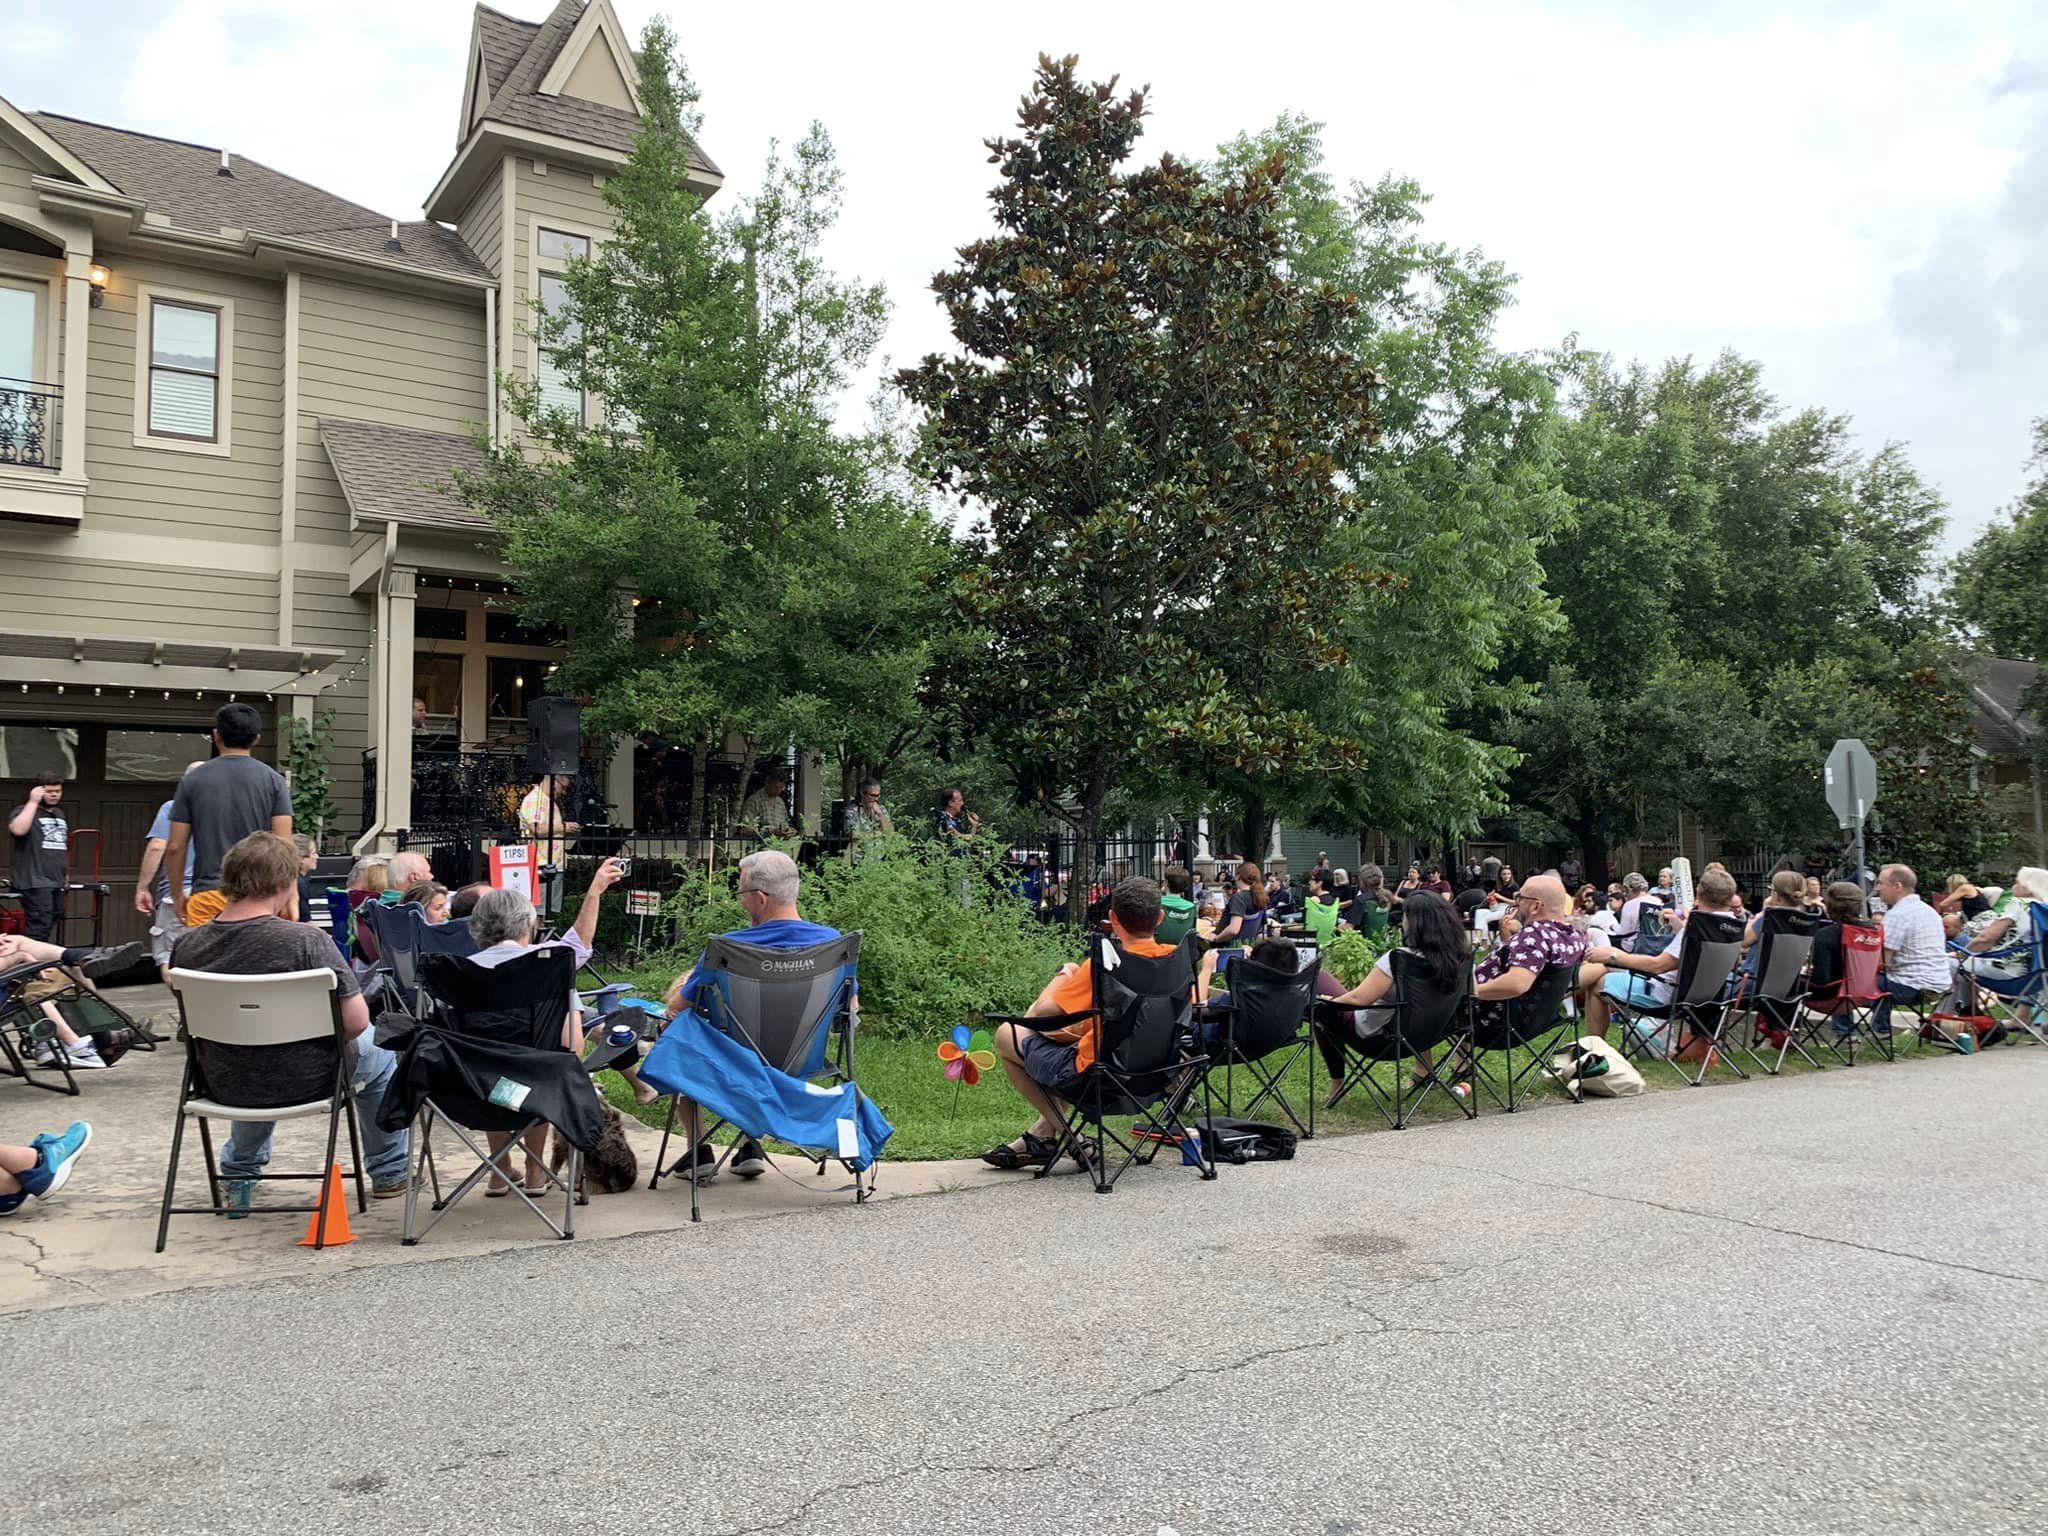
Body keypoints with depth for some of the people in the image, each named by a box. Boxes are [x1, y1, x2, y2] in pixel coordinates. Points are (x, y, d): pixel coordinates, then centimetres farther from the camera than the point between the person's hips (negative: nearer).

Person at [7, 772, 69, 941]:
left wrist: (66, 872, 25)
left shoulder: (59, 814, 19)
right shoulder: (24, 810, -4)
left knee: (51, 925, 9)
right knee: (39, 927, -16)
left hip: (57, 881, 8)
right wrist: (33, 802, -20)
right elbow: (18, 829, -27)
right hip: (35, 881, -8)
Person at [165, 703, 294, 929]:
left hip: (208, 894, 1)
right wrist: (292, 894, 1)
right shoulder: (273, 780, 2)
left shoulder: (192, 781, 6)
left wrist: (177, 895, 17)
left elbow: (175, 847, 5)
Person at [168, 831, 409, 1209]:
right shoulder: (307, 941, -27)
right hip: (302, 1082, -5)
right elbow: (356, 1022, -22)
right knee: (378, 1049, 26)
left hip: (224, 1085, 5)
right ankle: (389, 1174, 35)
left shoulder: (186, 947, -12)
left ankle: (238, 1177, 47)